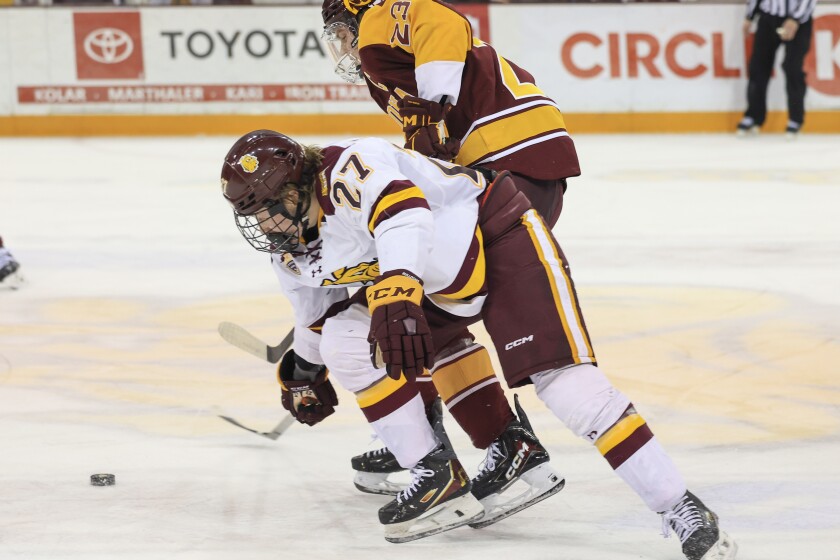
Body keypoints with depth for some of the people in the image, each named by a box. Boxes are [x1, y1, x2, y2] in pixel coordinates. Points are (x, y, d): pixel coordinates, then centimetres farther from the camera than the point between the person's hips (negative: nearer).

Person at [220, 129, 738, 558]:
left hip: (499, 235, -9)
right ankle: (437, 477, 1)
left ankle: (684, 512, -20)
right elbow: (316, 304, 22)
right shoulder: (292, 251, 0)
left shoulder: (351, 169, -29)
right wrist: (305, 367, 34)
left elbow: (402, 210, -51)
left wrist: (396, 288, -65)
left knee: (563, 379, -21)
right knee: (345, 341, -7)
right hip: (436, 281, 9)